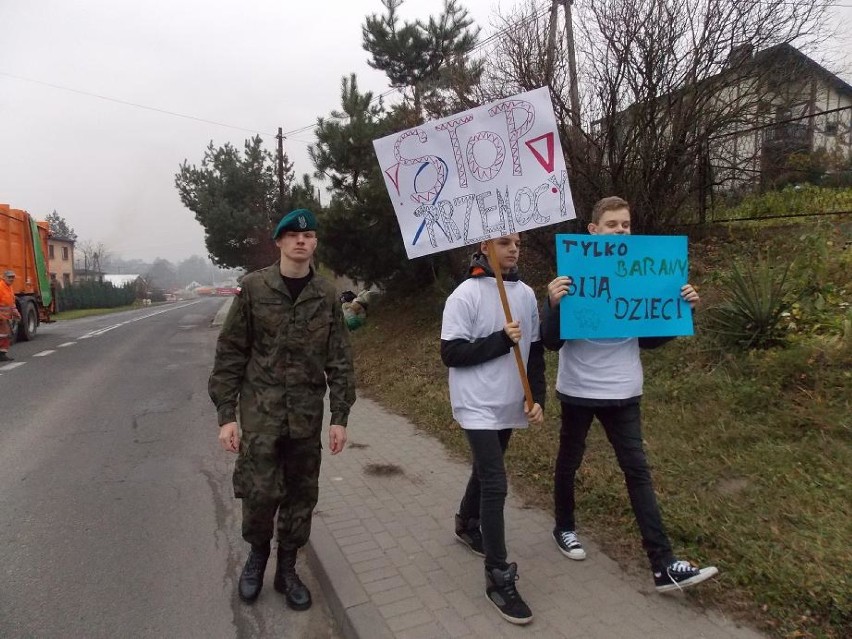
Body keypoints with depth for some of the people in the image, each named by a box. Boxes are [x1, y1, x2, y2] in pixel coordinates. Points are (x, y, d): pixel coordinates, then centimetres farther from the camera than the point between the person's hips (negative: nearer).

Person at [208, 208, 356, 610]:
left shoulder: (326, 295, 2)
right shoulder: (254, 288, -3)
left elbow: (339, 361, 3)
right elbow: (230, 354, -2)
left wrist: (340, 417, 0)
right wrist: (226, 415, -5)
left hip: (307, 414, 2)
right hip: (260, 410, -2)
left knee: (302, 494, 9)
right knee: (260, 492, -3)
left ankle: (287, 568, 31)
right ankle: (257, 552, 29)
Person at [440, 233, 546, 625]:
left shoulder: (526, 294, 5)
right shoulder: (466, 295, -13)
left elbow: (535, 352, 10)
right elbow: (451, 353, -15)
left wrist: (538, 398, 2)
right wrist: (501, 340, -21)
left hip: (510, 405, 6)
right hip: (477, 406, -6)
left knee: (485, 471, 22)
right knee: (495, 483, -9)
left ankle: (467, 525, 47)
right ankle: (498, 578, 3)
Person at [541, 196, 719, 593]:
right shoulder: (571, 276, -9)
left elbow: (650, 340, 8)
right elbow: (551, 342, -13)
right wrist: (554, 304, -31)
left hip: (623, 392, 3)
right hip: (578, 390, -3)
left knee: (638, 470, 3)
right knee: (569, 462, 13)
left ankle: (663, 565, 7)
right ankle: (564, 528, 36)